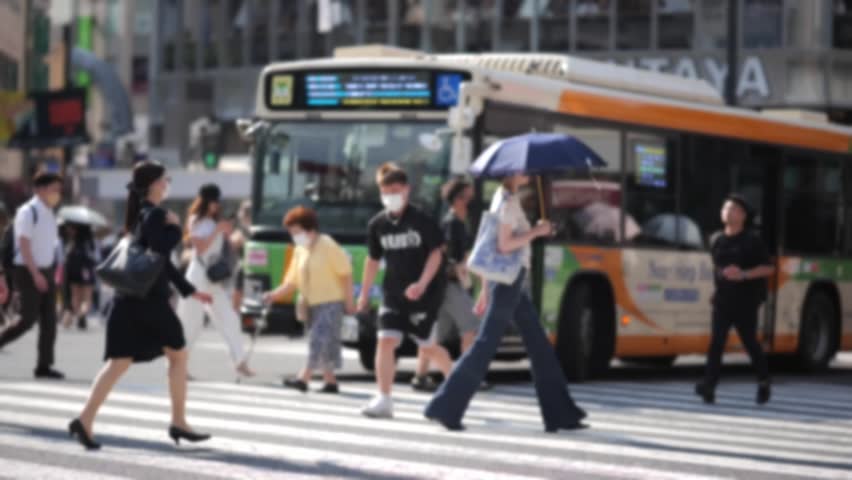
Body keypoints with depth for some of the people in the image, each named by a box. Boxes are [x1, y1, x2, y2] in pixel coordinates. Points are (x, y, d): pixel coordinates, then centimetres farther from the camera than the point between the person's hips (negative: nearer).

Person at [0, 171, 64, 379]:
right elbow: (24, 245, -18)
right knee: (29, 319, -11)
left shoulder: (49, 214, 13)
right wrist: (35, 274, -24)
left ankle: (44, 366, 4)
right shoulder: (28, 212, -12)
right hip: (29, 272, -8)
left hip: (45, 273, 8)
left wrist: (50, 274, 15)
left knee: (49, 321, 2)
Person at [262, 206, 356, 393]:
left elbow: (345, 273, -10)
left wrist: (349, 301, -13)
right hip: (312, 305, 8)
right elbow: (292, 281, 9)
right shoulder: (300, 251, 10)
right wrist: (274, 294, -7)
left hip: (331, 302, -8)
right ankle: (331, 382, 17)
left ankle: (303, 379, -22)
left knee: (319, 342, -14)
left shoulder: (327, 246, -9)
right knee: (323, 344, 10)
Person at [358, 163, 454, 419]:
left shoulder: (422, 220, -10)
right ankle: (383, 400, -10)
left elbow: (436, 253, -10)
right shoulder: (377, 224, 3)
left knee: (427, 346, 2)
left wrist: (422, 284, -23)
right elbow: (373, 259, 14)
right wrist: (364, 294, 16)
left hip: (425, 292, -4)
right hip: (393, 293, 4)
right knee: (386, 340, -11)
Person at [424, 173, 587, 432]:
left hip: (508, 282, 10)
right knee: (485, 346, -7)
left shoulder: (501, 197, 15)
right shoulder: (510, 202, -12)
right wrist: (536, 232, -10)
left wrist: (486, 290, 20)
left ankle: (559, 414, 13)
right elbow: (504, 244, -21)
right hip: (508, 281, -10)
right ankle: (445, 408, -4)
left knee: (540, 347, 10)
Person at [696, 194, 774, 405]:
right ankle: (709, 386, -19)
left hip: (746, 302, -3)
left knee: (749, 341, 8)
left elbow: (769, 268, -8)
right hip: (722, 300, 3)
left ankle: (763, 381, 30)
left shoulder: (752, 241, -6)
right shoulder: (716, 240, 9)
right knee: (716, 342, -11)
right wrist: (722, 276, 11)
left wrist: (744, 274, -20)